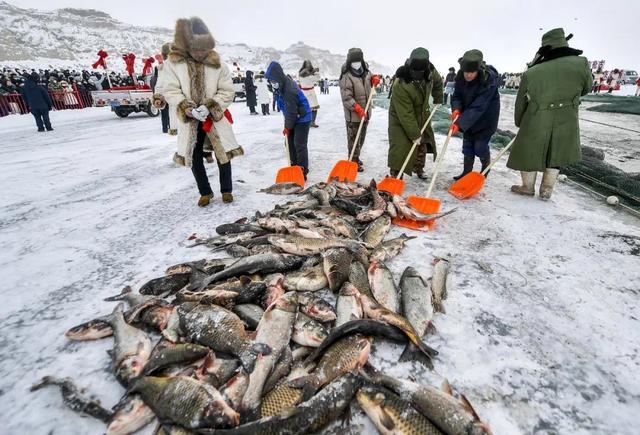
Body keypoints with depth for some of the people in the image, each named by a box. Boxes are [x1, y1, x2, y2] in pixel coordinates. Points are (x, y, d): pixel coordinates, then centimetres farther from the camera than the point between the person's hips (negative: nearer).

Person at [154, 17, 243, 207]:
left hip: (215, 119, -1)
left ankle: (226, 190, 22)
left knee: (223, 154, 3)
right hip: (189, 121, 1)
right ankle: (205, 192, 24)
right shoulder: (172, 63, -6)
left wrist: (210, 107, -19)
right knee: (194, 157, 7)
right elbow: (170, 90, -4)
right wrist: (185, 108, -22)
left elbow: (227, 91, -5)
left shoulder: (218, 64, -7)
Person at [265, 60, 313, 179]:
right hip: (294, 118, 10)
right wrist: (287, 124, 13)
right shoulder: (282, 85, 2)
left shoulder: (289, 90, -27)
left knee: (299, 145, -10)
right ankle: (294, 168, 21)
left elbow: (291, 111, -22)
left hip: (302, 119, -9)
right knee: (291, 143, 11)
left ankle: (302, 172, -3)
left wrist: (287, 127, -12)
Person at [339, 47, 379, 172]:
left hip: (366, 112, 8)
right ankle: (354, 161, 9)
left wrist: (374, 79, 3)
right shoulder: (346, 77, -17)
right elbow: (346, 98, -23)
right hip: (353, 114, -8)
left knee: (361, 137, 19)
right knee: (354, 139, -2)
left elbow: (369, 80, 28)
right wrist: (357, 108, -33)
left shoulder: (365, 71, 5)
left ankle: (356, 157, 36)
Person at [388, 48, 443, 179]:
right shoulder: (400, 85, -35)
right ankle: (395, 176, -5)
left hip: (421, 117, 7)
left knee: (422, 145, 18)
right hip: (401, 120, -7)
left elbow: (438, 82, 13)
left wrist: (438, 99, 17)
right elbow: (405, 114, -32)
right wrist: (414, 134, -30)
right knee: (400, 148, -16)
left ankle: (419, 169, 39)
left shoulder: (430, 71, -15)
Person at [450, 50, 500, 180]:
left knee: (480, 146, -2)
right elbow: (457, 95, -4)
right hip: (468, 118, 6)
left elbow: (478, 107, -35)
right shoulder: (460, 76, -13)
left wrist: (460, 123, -42)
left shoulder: (489, 80, -30)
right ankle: (467, 172, 22)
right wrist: (456, 109, -25)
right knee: (467, 145, 10)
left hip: (485, 118, -5)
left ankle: (485, 170, 24)